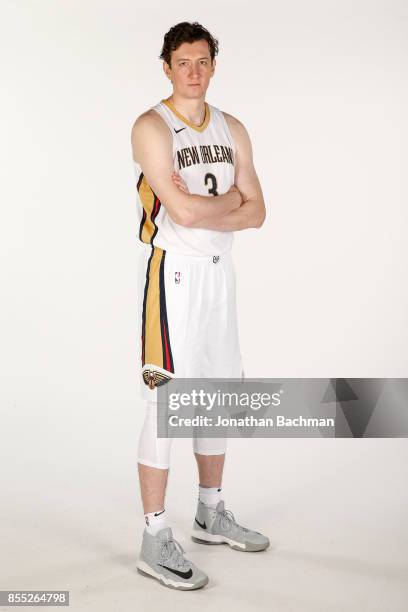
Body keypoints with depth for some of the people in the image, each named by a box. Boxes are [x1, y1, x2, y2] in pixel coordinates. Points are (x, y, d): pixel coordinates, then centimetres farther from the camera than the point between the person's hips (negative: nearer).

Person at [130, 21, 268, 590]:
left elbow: (256, 212, 4)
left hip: (219, 271, 7)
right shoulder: (152, 127, -9)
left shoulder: (232, 130, 11)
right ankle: (155, 540, 2)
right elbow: (183, 211, -20)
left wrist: (202, 210, -11)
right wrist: (229, 199, -3)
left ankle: (211, 513, 31)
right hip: (172, 272, -7)